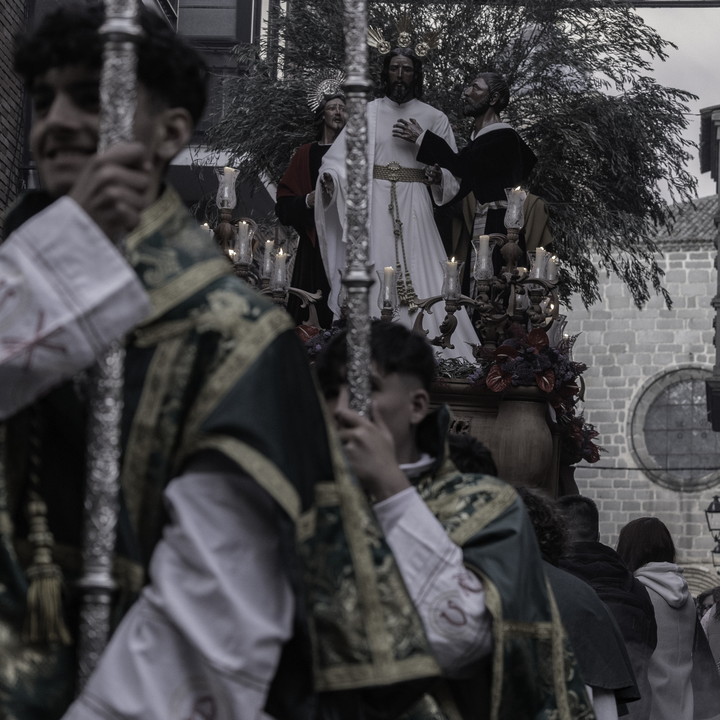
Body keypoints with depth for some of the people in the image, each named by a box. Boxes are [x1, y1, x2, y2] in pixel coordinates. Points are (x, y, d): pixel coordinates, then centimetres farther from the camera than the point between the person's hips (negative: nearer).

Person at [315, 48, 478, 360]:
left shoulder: (433, 118, 12)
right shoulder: (368, 113, 10)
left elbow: (452, 173, 14)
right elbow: (340, 158, 4)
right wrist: (330, 180, -16)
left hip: (413, 210, 0)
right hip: (373, 208, 0)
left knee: (418, 278, -9)